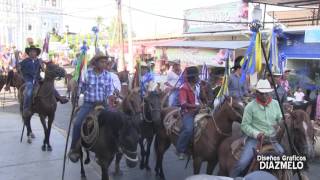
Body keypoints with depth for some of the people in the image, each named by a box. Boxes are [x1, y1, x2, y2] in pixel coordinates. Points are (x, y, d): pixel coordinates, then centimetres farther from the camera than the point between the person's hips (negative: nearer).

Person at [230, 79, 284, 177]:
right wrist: (256, 134, -20)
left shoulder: (275, 104, 7)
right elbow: (245, 125, -6)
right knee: (242, 163, -21)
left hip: (272, 139, 4)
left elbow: (280, 119, 17)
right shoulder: (250, 106, -6)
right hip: (255, 139, -4)